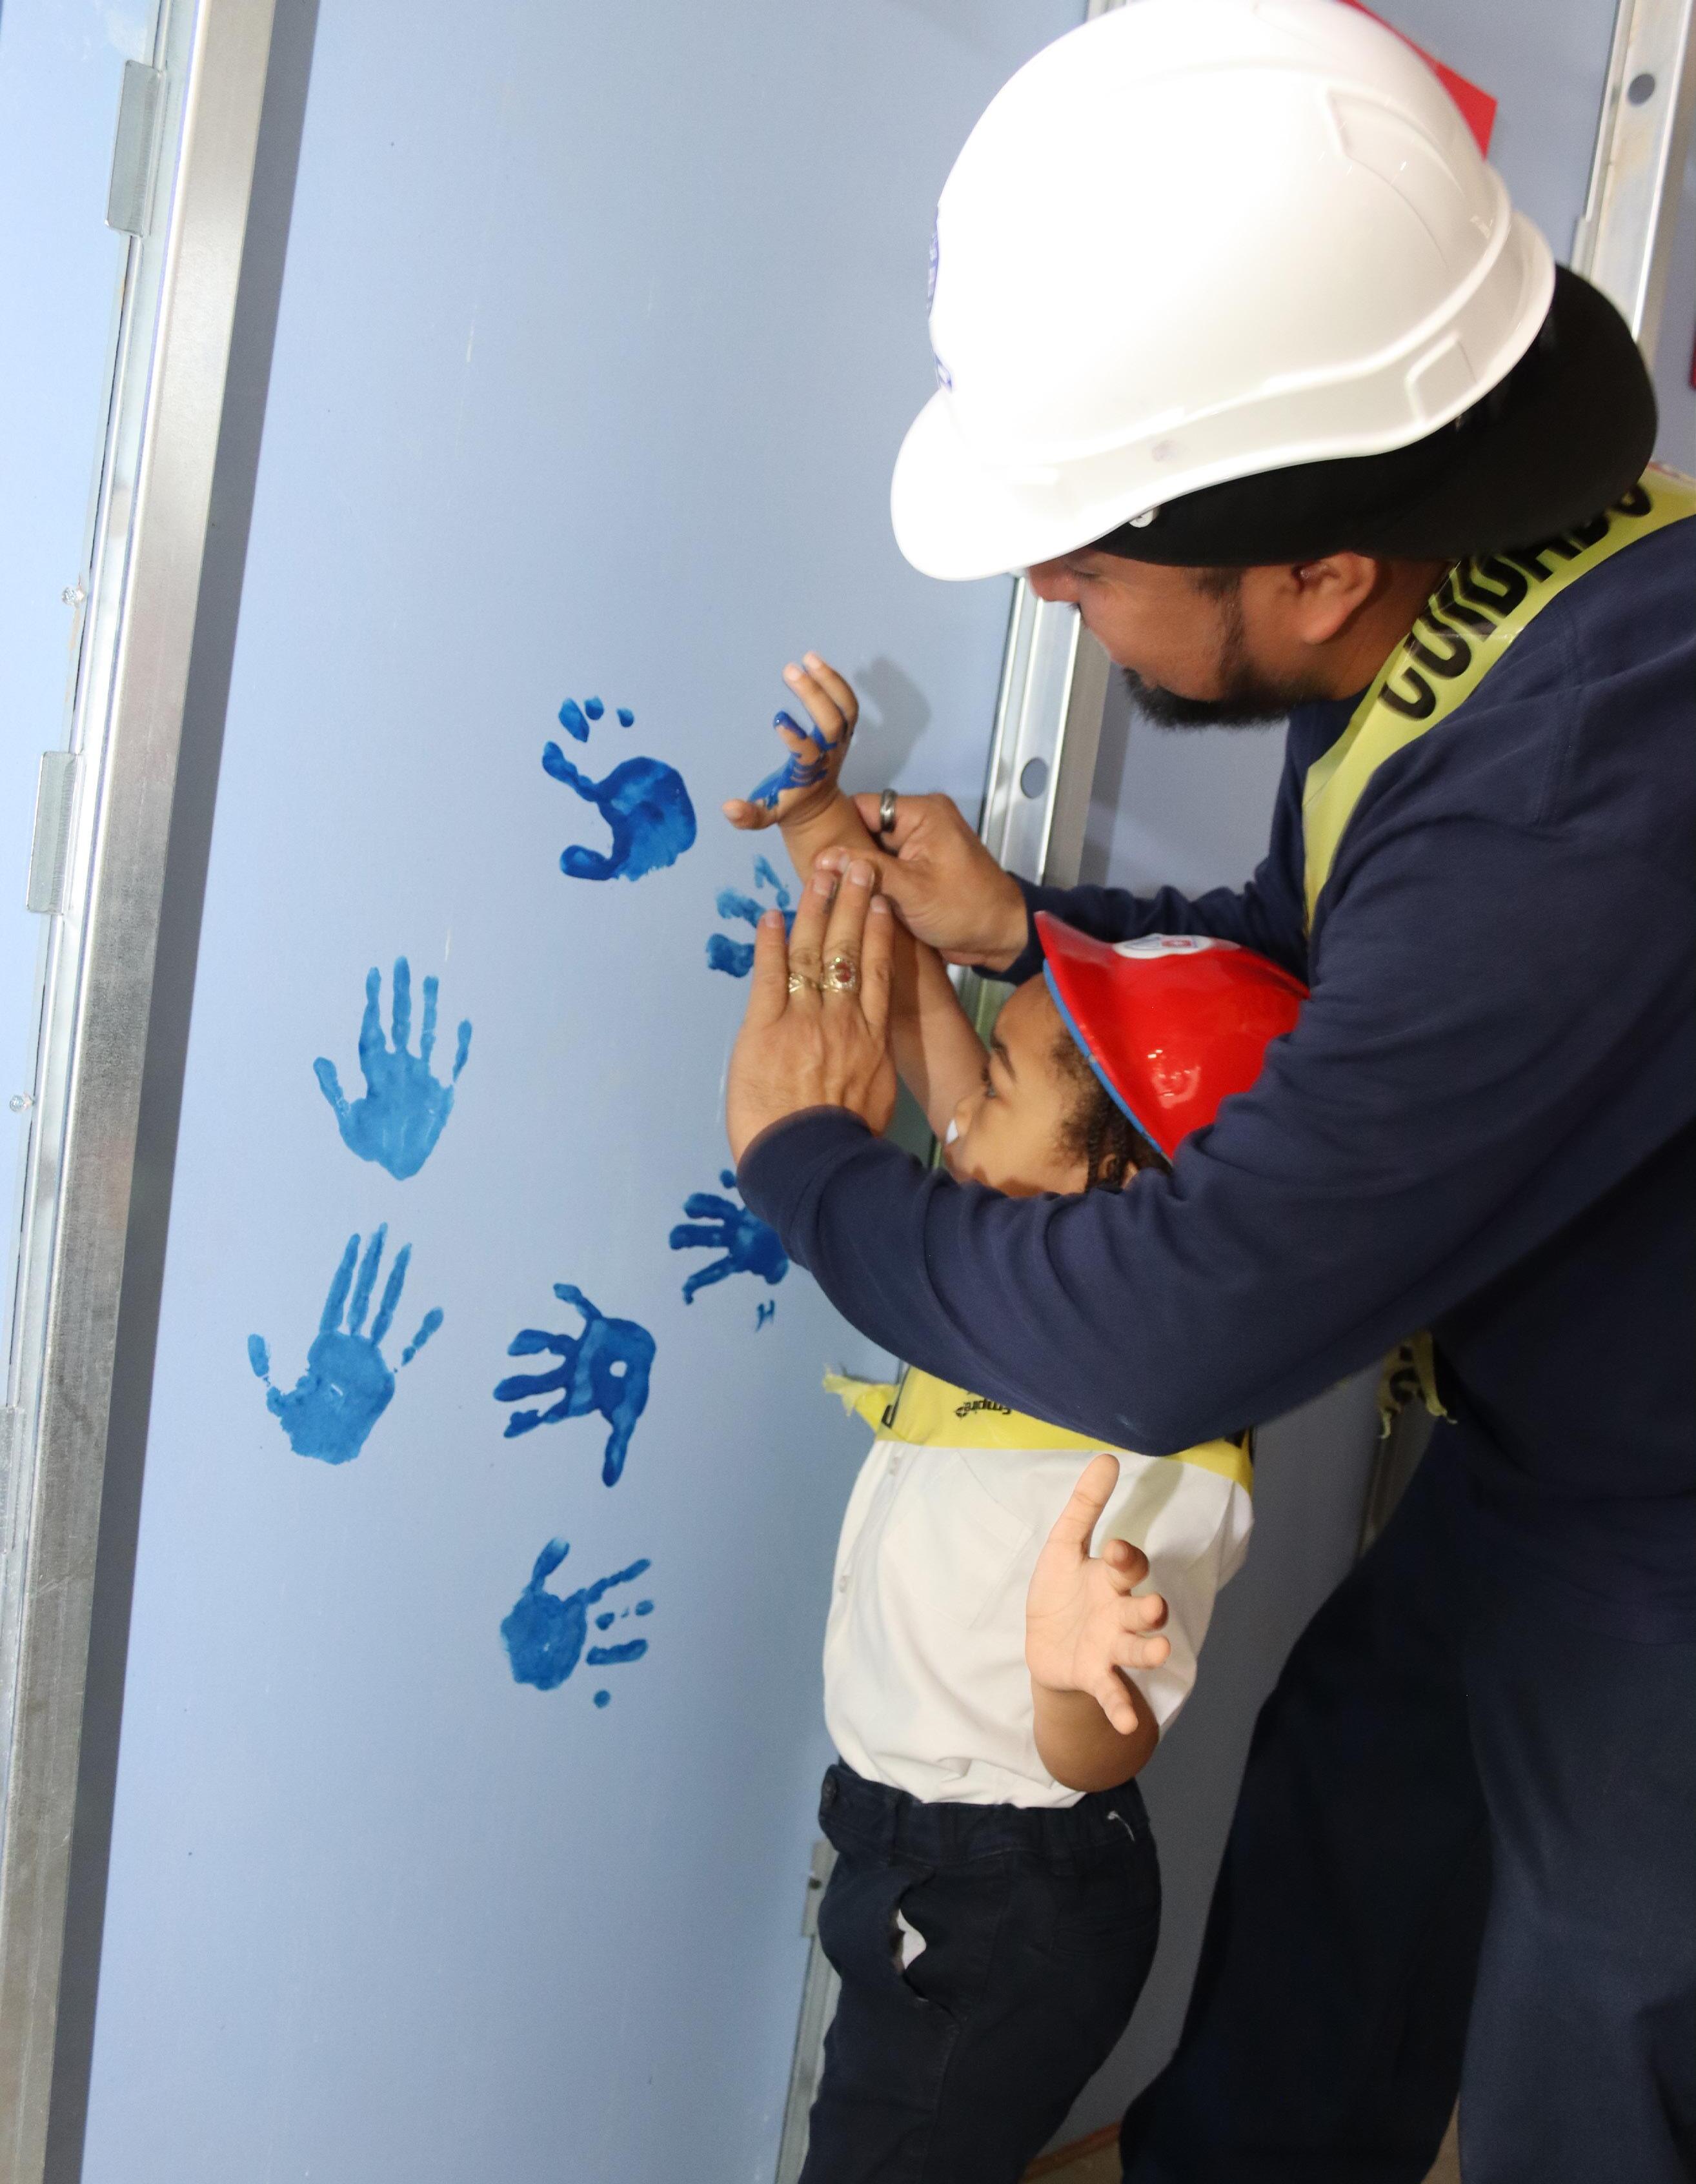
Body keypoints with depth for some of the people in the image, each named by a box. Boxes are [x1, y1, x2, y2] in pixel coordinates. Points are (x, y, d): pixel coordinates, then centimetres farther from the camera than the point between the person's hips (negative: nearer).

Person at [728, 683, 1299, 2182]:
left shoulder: (1167, 1453, -32)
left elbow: (1101, 1754, -27)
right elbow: (927, 1034, 0)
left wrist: (1076, 1670, -49)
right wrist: (828, 831, -4)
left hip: (1008, 1910, -8)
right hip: (910, 1841, 8)